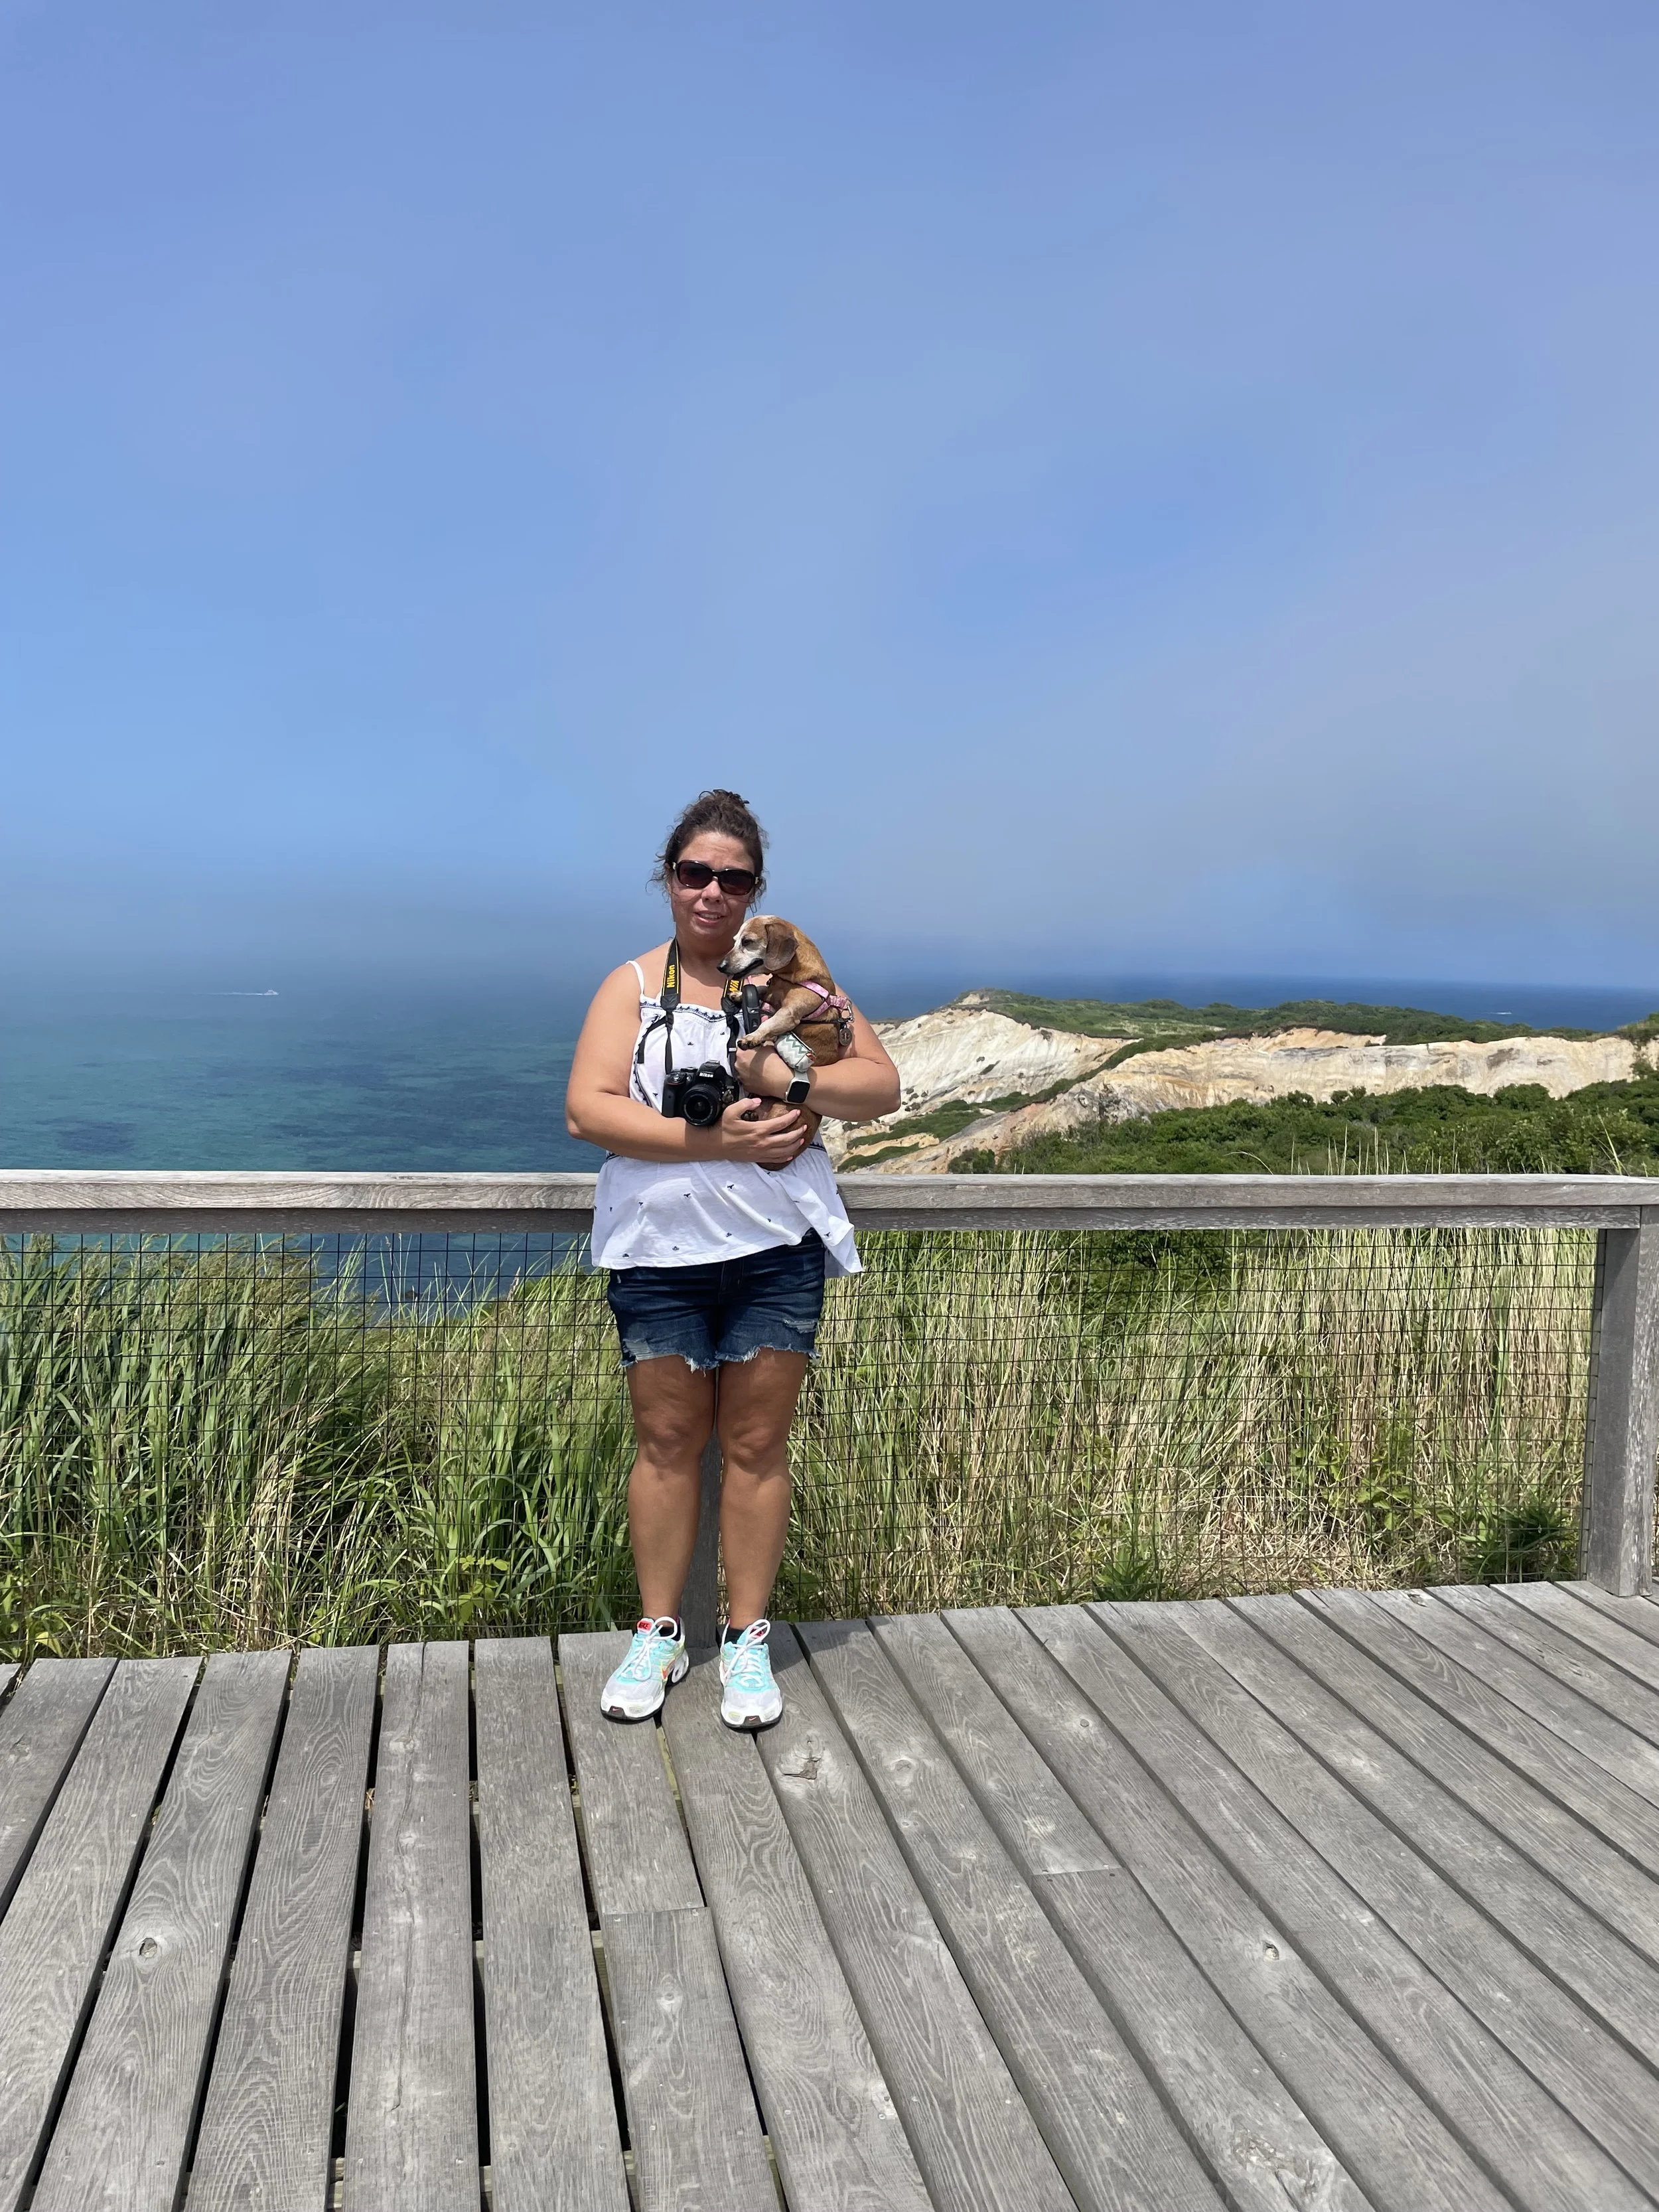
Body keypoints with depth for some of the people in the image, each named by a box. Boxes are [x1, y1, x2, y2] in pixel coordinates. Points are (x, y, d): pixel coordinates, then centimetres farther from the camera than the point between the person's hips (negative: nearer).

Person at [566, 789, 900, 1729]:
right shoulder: (631, 987, 4)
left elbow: (883, 1086, 1)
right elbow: (588, 1109, -10)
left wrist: (787, 1081, -16)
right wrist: (718, 1140, -18)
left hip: (776, 1252, 0)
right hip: (658, 1251, 0)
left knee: (756, 1445, 6)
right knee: (667, 1441, 8)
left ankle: (748, 1640, 20)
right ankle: (659, 1636, 23)